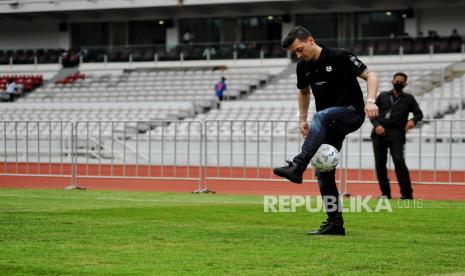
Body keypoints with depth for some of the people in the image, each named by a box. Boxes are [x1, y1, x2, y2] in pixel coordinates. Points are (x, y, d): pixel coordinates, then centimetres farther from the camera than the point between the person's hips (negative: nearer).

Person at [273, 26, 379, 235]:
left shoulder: (339, 57, -12)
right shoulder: (303, 67, 7)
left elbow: (370, 76, -12)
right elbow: (304, 92, 27)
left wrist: (370, 101, -27)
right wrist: (303, 120, 19)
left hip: (351, 114, -7)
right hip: (329, 124, 7)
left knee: (320, 117, -38)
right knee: (323, 171, 0)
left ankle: (297, 167, -44)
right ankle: (335, 223, 5)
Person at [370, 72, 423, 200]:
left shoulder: (408, 99, 14)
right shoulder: (383, 96, 16)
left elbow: (419, 113, 14)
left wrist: (413, 120, -9)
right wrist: (377, 125, -6)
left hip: (396, 135, -3)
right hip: (379, 134, 3)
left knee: (399, 162, -17)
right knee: (380, 163, 1)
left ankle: (407, 193, -12)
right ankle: (385, 193, 11)